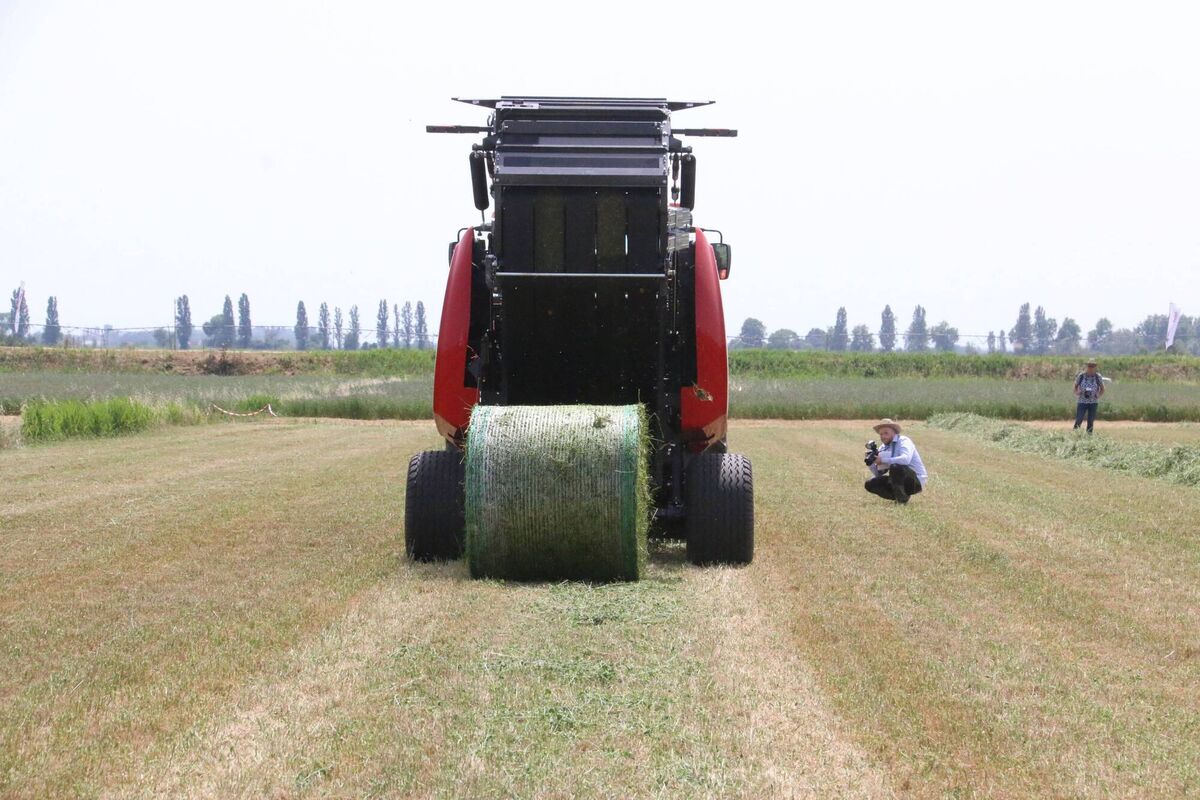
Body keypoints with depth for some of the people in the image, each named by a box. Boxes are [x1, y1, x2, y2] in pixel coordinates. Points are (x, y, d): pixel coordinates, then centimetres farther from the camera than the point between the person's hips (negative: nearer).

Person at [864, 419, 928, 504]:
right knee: (870, 485, -2)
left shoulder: (903, 441, -11)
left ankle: (902, 499, -20)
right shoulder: (883, 448, 9)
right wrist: (870, 463, -12)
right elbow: (878, 474, 9)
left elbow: (905, 459, -33)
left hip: (916, 482, -8)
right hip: (901, 481, 8)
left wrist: (883, 460, -28)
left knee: (894, 467, -35)